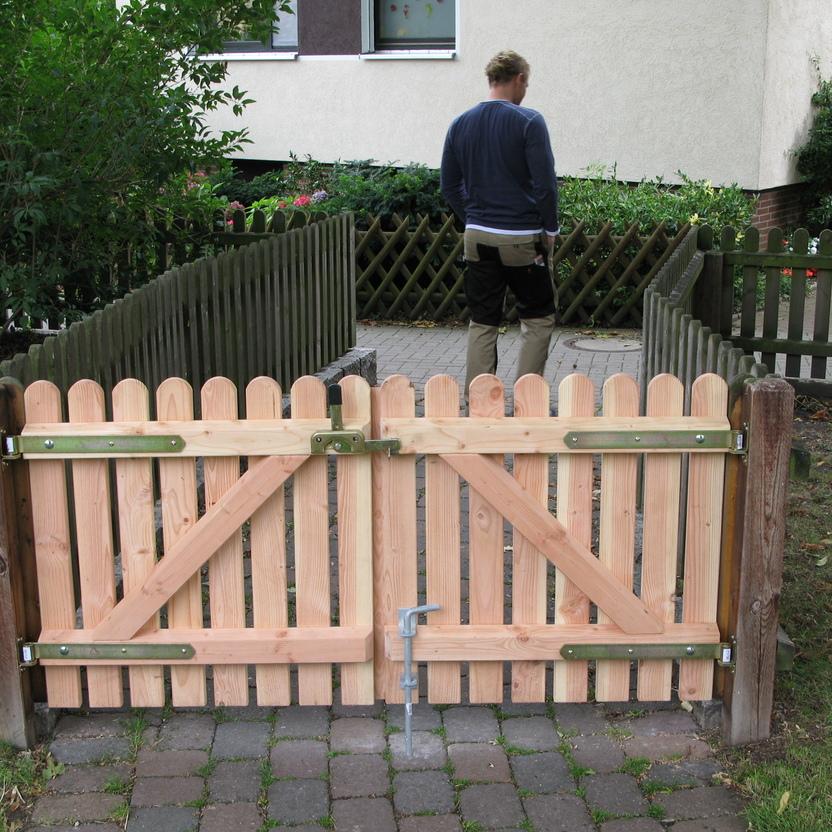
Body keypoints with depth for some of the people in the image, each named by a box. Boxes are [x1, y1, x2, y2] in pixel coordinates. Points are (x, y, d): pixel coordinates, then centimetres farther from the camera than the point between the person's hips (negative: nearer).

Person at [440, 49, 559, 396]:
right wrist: (550, 229, -1)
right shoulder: (528, 121, -10)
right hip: (523, 239, -4)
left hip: (478, 237, 5)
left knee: (482, 322, 10)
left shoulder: (460, 124, 5)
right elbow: (545, 183, -13)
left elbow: (449, 185, 9)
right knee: (538, 318, 9)